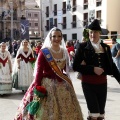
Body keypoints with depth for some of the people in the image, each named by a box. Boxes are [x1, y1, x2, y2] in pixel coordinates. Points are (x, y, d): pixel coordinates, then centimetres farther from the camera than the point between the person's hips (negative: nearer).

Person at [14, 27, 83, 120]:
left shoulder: (64, 52, 7)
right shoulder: (44, 52, -9)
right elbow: (39, 71, -12)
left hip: (63, 85, 6)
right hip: (47, 85, -5)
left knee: (65, 112, 13)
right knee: (47, 112, 1)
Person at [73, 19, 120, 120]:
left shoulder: (106, 47, 6)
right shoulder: (83, 46, -6)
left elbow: (111, 66, 12)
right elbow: (76, 66, -10)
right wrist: (93, 69, -19)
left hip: (102, 83, 4)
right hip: (88, 83, -4)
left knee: (101, 112, 12)